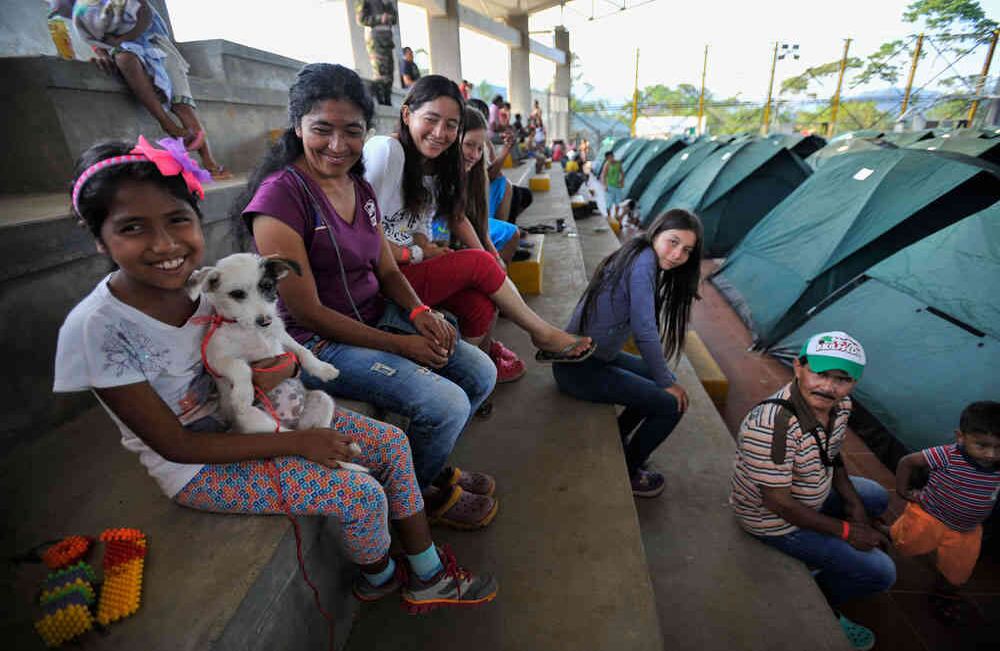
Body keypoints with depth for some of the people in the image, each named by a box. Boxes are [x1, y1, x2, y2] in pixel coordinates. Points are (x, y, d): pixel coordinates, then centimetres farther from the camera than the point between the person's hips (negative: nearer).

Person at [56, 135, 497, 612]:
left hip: (252, 416, 5)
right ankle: (379, 578, 20)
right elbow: (176, 446, -20)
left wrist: (281, 363, -24)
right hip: (198, 468, -5)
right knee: (362, 496, -17)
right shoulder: (96, 329, -24)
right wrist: (295, 443, -21)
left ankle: (430, 577, 16)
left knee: (392, 444, -3)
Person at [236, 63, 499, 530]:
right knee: (446, 404, -21)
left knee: (481, 373, 1)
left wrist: (420, 312, -10)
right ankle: (420, 491, 13)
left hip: (378, 318, 8)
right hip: (319, 343, -8)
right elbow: (307, 312, -19)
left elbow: (387, 270, 11)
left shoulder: (361, 189, 7)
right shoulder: (281, 195, -17)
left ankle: (431, 466, 25)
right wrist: (399, 346, -18)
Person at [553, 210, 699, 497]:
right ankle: (627, 471, 17)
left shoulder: (638, 257, 9)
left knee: (668, 380, 20)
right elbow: (645, 331, -22)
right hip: (580, 369, -10)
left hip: (595, 355, 10)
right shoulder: (644, 261, -19)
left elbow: (641, 327, 13)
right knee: (671, 403, -4)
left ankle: (617, 437, 32)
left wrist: (666, 377, 10)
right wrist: (666, 383, -10)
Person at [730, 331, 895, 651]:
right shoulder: (772, 426, -40)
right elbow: (780, 504, -30)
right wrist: (846, 530, -17)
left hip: (813, 495, 9)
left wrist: (853, 503, 2)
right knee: (880, 572, -6)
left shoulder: (839, 406, -12)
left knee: (877, 498, 24)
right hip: (776, 521, -9)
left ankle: (823, 557, 36)